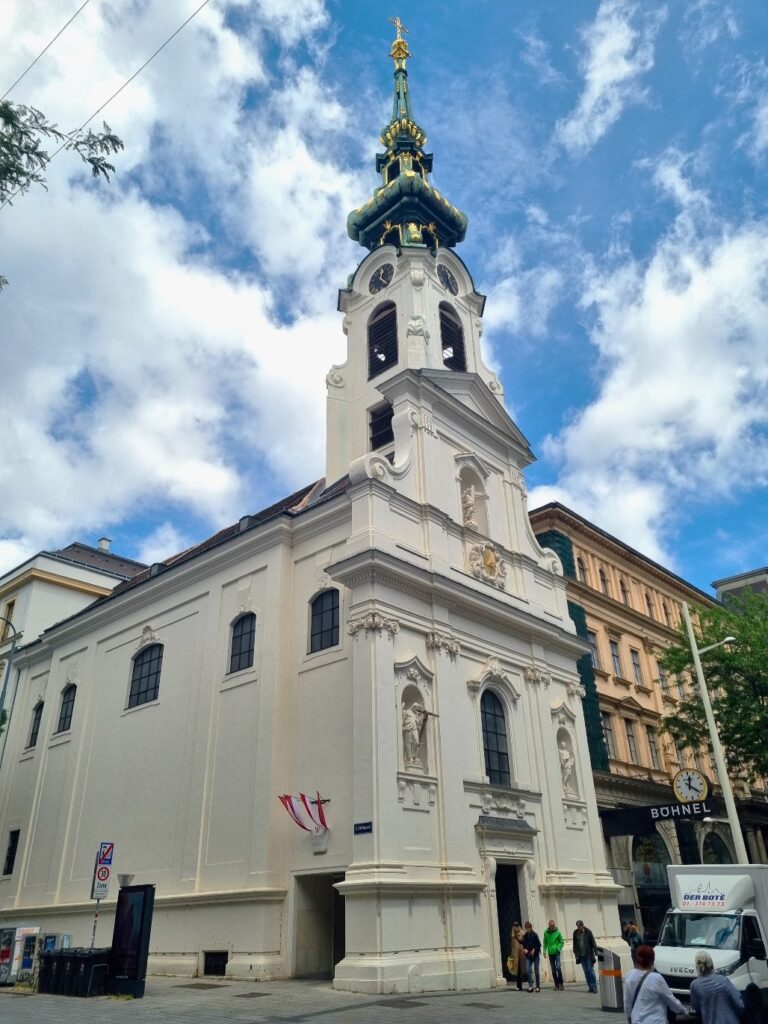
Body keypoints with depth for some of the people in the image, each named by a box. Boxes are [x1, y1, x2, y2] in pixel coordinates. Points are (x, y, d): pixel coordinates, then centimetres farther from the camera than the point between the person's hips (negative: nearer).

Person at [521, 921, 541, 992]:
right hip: (528, 956, 3)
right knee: (529, 970, -8)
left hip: (535, 955, -3)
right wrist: (524, 949, -7)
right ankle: (530, 986, -4)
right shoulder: (525, 936, 2)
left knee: (536, 971, 5)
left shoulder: (534, 935, -10)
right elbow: (523, 944, 12)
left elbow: (539, 944, -8)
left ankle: (538, 986, 16)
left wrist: (534, 950, -17)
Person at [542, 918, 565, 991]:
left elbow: (562, 942, -3)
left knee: (558, 968, -15)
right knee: (553, 970, 8)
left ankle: (560, 984, -5)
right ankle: (556, 985, 16)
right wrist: (544, 951, -2)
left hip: (556, 953, -3)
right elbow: (544, 942, 4)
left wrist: (558, 948, -14)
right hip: (550, 953, 3)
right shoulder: (546, 932, -2)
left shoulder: (558, 932, -8)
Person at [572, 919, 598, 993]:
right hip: (581, 955, 3)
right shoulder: (575, 933, 4)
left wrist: (595, 953, -9)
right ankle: (590, 987, 10)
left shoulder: (588, 932, -6)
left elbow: (593, 942, -4)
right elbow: (575, 944, 11)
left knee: (590, 970, -7)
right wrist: (576, 954, 7)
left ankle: (594, 987, -2)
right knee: (586, 971, 4)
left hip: (589, 955, -3)